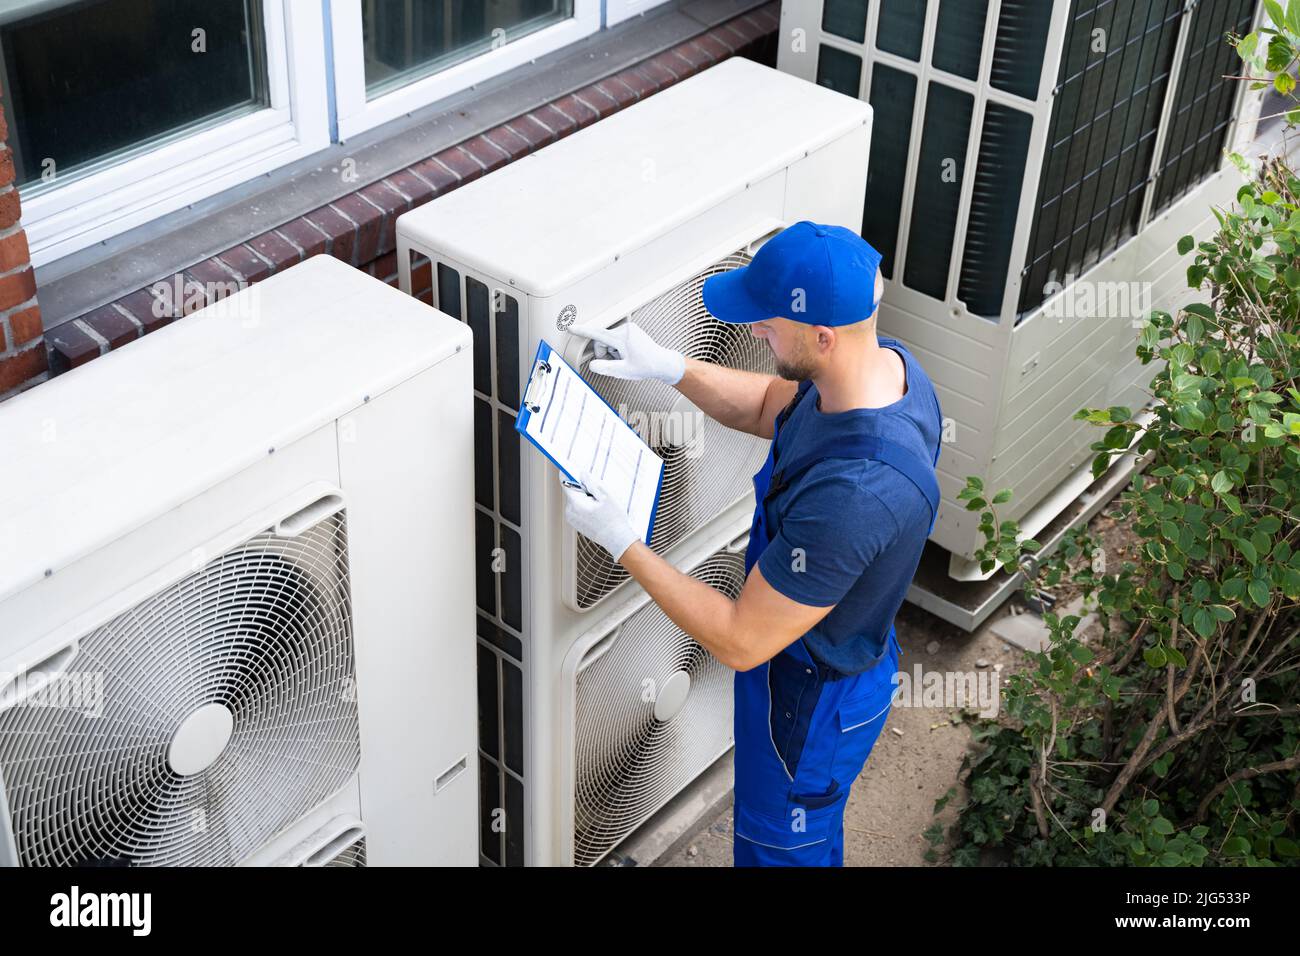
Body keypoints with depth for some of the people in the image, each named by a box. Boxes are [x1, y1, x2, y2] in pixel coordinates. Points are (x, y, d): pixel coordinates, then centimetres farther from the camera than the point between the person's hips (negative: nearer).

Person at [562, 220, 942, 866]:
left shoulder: (853, 493, -44)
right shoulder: (887, 361, -16)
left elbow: (740, 643, -33)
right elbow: (768, 407, 6)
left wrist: (621, 542, -27)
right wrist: (668, 366, -9)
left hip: (815, 703, -8)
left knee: (783, 846, 22)